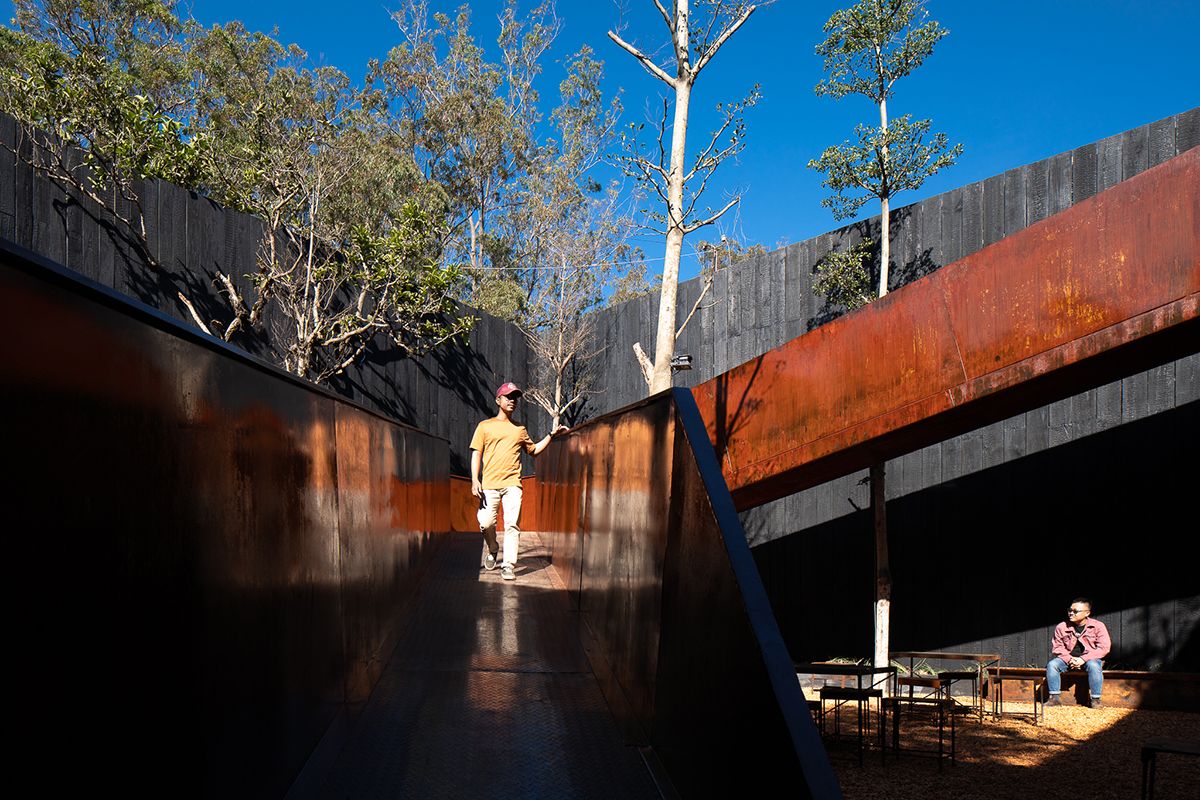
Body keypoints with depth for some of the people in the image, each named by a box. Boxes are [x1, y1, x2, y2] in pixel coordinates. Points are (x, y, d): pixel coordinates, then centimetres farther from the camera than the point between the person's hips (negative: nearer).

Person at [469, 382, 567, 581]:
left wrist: (551, 435, 20)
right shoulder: (485, 426, 10)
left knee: (512, 525, -8)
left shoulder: (520, 429, 18)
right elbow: (476, 454, 4)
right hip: (489, 484, -1)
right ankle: (493, 550, 22)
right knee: (486, 523, -8)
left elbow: (533, 450, 30)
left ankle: (508, 566, -7)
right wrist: (475, 480, -7)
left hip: (512, 484, 2)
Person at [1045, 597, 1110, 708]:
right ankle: (1055, 698, -18)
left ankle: (1096, 699, -24)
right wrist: (1069, 659, -16)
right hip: (1068, 658, 3)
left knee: (1093, 666, -37)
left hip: (1090, 658, -3)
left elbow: (1103, 648, -11)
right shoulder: (1062, 627, 1)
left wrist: (1083, 659, -20)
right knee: (1052, 665, -24)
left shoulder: (1097, 626, -6)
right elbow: (1057, 647, 4)